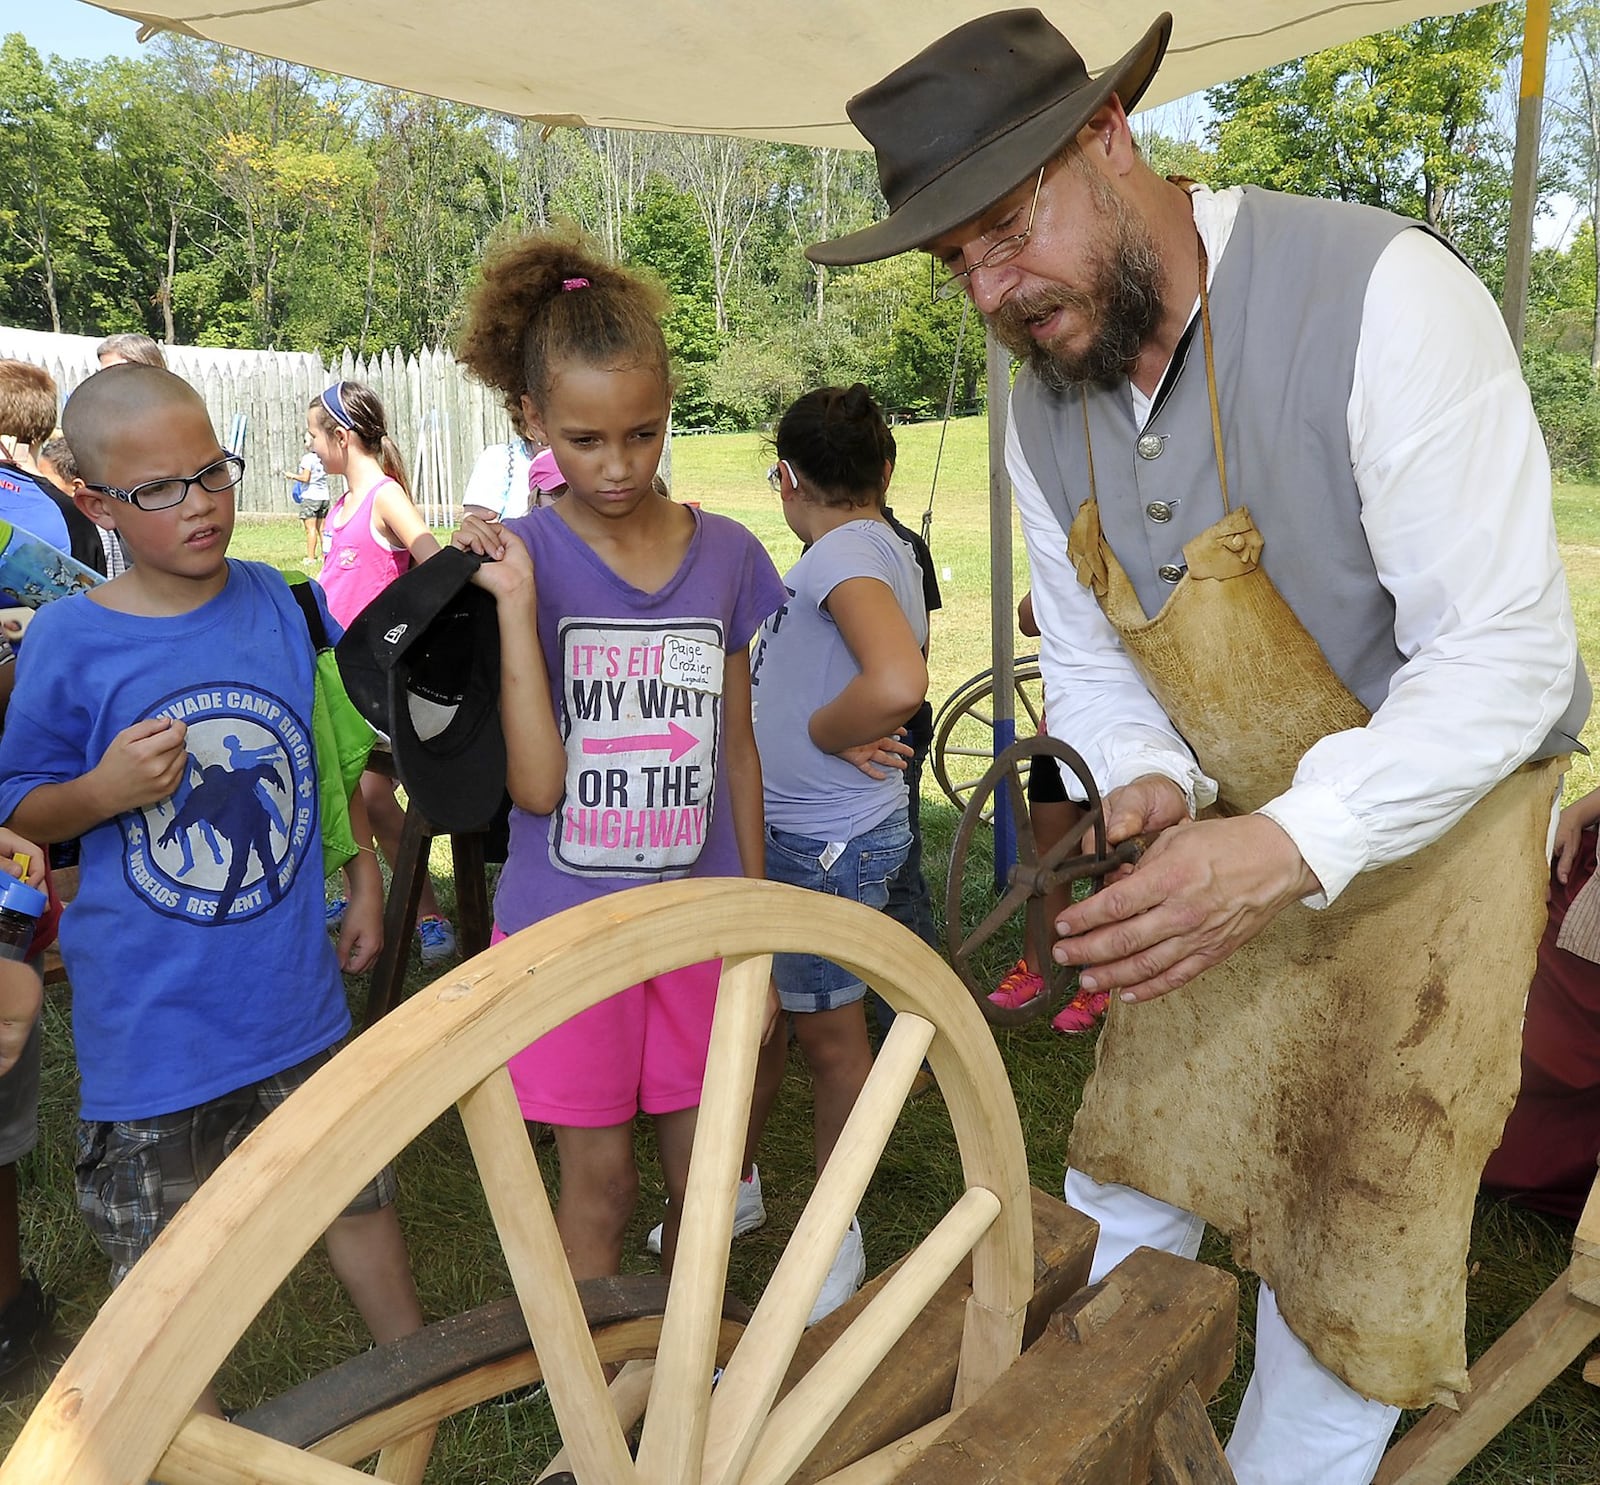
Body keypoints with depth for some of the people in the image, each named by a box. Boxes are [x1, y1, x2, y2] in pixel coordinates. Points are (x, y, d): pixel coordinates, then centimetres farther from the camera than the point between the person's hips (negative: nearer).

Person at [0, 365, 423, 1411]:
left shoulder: (275, 600, -4)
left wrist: (365, 881, 11)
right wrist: (101, 793, -22)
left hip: (295, 990, 3)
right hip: (151, 1011, -2)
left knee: (356, 1188, 19)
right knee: (162, 1245, 15)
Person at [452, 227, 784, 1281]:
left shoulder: (727, 554, -1)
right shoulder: (523, 556, -10)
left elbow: (738, 748, 7)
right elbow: (537, 784, -17)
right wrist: (517, 602, -23)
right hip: (568, 923, -2)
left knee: (704, 1171, 15)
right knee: (599, 1183, 12)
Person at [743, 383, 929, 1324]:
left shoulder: (844, 552, -19)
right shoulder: (886, 547, 11)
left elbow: (898, 686, -36)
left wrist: (821, 730, -18)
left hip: (830, 842, -9)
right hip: (779, 832, 9)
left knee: (828, 1036, 7)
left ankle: (839, 1237, 27)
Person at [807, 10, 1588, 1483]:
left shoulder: (1378, 294, -25)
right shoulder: (1046, 419, -4)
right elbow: (1091, 663, 4)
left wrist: (1291, 851, -37)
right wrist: (1143, 788, -17)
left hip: (1437, 809, -5)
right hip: (1239, 828, 5)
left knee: (1354, 1227, 5)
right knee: (1132, 1156, 13)